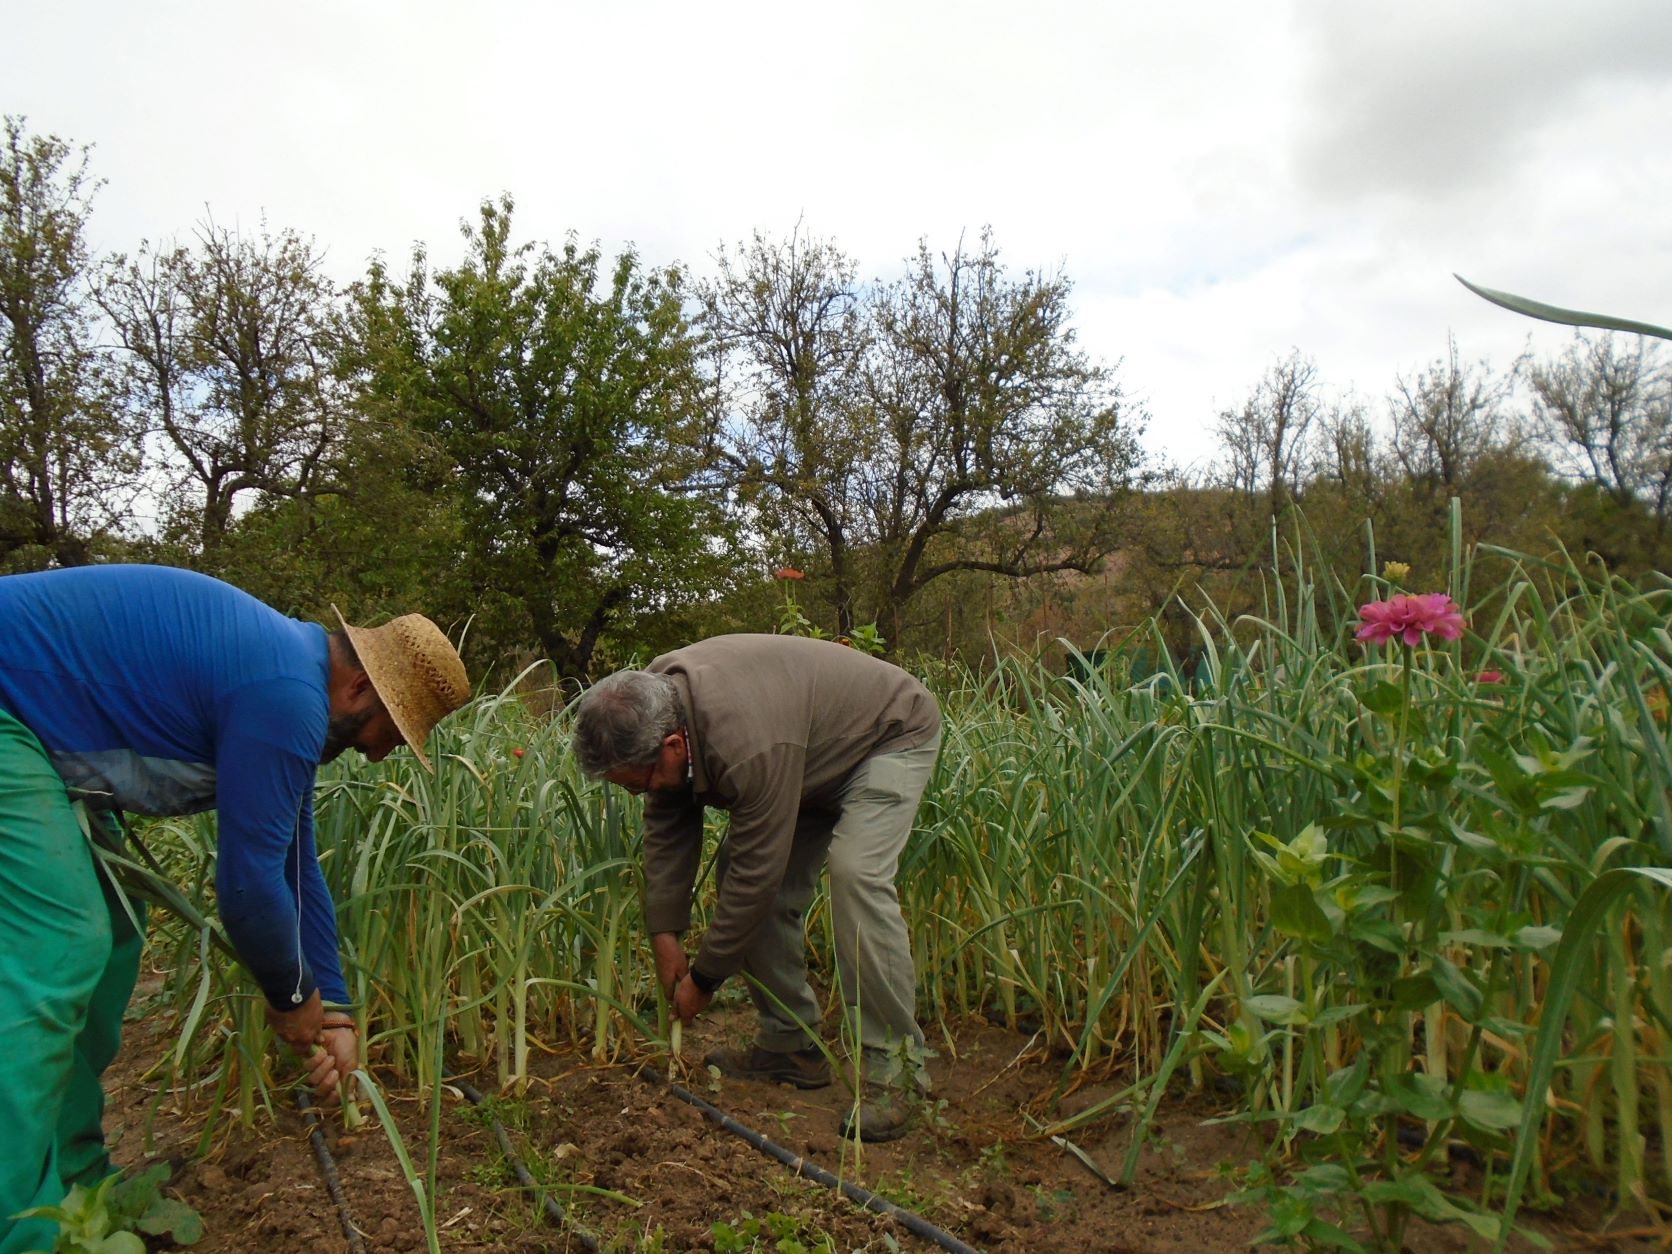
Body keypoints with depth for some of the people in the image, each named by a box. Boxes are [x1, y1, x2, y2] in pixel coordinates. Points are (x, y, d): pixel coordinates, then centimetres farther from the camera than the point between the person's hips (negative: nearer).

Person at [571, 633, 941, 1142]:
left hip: (892, 734, -8)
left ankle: (893, 1065, -17)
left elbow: (756, 873, -33)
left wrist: (703, 978, -20)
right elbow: (666, 831, -5)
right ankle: (791, 1045, 12)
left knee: (855, 873, -28)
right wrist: (665, 933, -6)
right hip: (817, 756, 9)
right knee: (756, 878, 0)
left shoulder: (747, 745, -42)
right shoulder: (649, 707, -16)